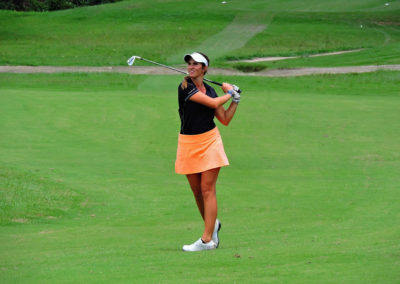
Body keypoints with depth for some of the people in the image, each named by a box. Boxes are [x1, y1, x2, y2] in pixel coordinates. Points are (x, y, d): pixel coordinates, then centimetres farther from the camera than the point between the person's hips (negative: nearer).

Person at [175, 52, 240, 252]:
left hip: (210, 141, 1)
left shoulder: (210, 90, 7)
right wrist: (229, 94, 2)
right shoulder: (185, 87, -8)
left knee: (207, 189, -7)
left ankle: (207, 239, -10)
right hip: (188, 143, -1)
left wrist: (235, 100, 6)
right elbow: (213, 103, -14)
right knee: (197, 191, 7)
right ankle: (212, 225, 32)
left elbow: (225, 120, 12)